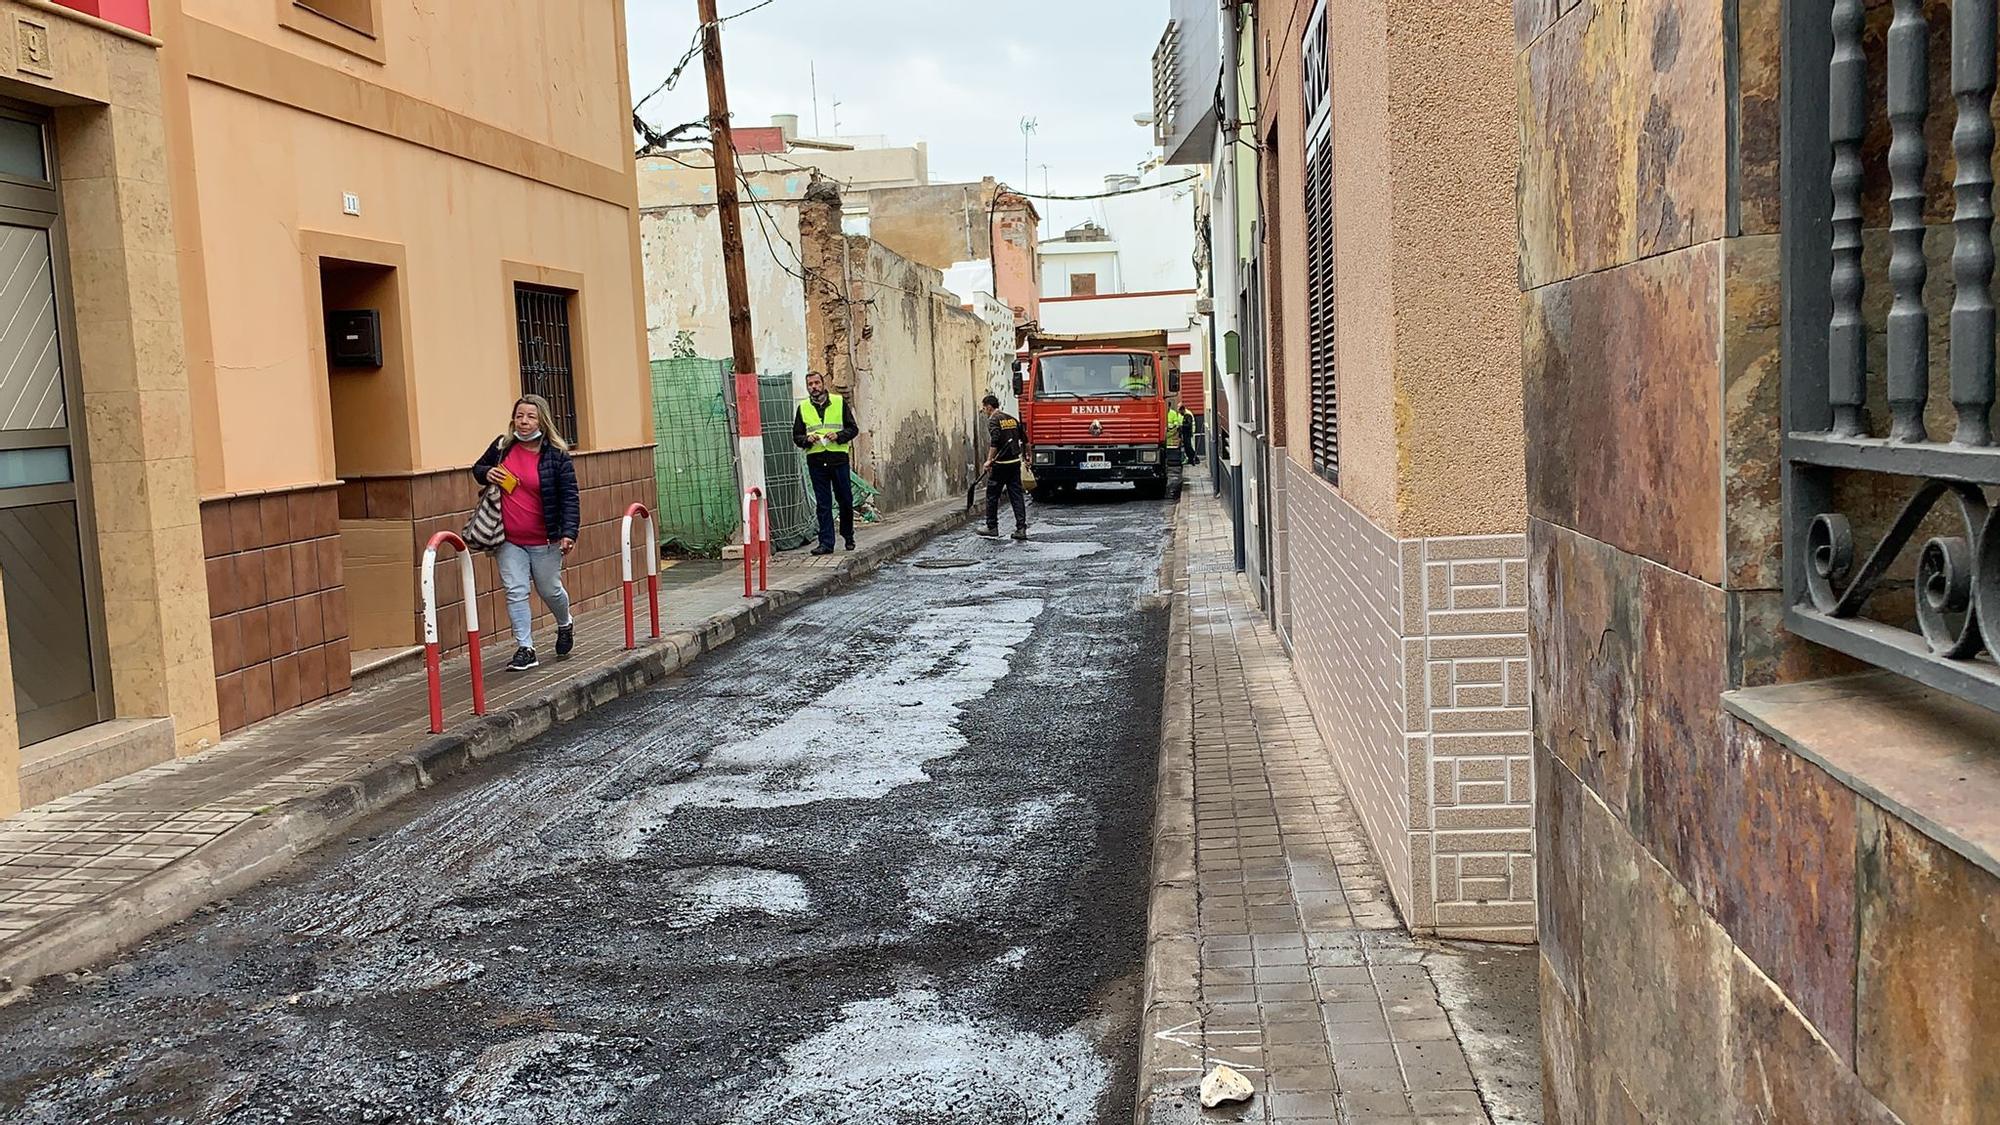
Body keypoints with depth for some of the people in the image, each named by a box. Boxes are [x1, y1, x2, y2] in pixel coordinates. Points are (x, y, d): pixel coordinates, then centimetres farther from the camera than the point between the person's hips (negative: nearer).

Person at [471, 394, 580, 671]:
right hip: (508, 540, 3)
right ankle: (525, 648, 2)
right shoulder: (502, 446, 2)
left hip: (544, 541, -2)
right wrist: (486, 474, -5)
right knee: (516, 592, -3)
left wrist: (569, 532, -21)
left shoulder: (556, 455, -8)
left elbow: (570, 497, -10)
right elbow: (477, 467, 20)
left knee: (550, 590, 12)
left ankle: (565, 626, 42)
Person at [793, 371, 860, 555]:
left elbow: (853, 428, 4)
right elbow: (796, 436, 12)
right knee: (823, 504, 1)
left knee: (845, 500, 6)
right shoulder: (803, 408, 11)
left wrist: (838, 435, -14)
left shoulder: (840, 402, 5)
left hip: (838, 458, -1)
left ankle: (848, 536, 24)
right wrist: (807, 439, -9)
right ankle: (826, 542, 3)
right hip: (816, 461, 1)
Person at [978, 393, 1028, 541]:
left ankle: (992, 528, 12)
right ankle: (1021, 528, -3)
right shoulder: (1012, 418, 14)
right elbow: (1025, 440, 18)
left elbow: (995, 442, -22)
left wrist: (989, 460, -18)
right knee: (1017, 495, 4)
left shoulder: (993, 420, -8)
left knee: (992, 495, 6)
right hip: (1015, 462, 7)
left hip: (1000, 464, -7)